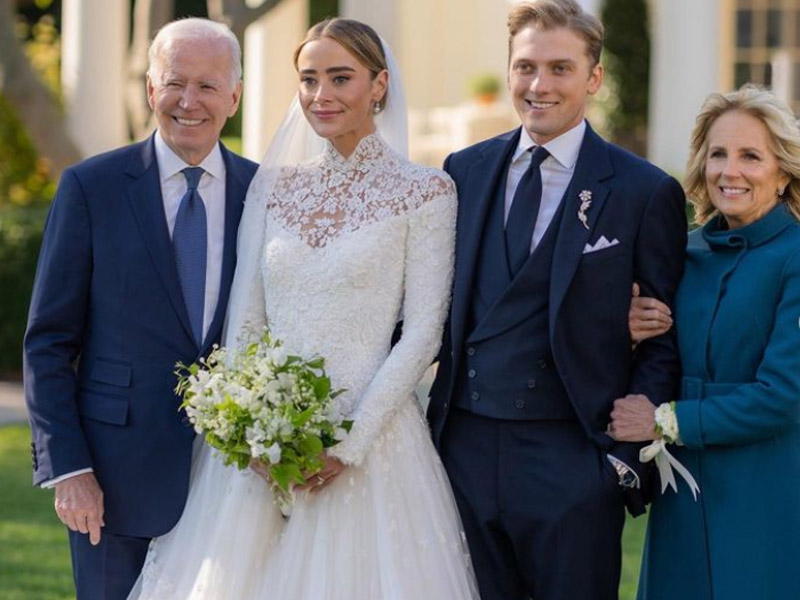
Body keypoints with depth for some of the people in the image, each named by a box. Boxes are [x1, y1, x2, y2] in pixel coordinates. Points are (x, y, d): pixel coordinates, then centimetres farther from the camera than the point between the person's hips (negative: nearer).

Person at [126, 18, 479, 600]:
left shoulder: (425, 192, -1)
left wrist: (349, 443, -13)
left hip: (369, 442, -4)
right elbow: (244, 319, 9)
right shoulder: (272, 187, 11)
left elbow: (423, 330, -6)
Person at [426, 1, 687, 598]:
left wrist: (626, 453, -9)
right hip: (464, 449, 4)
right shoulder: (465, 170, 9)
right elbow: (443, 306, 15)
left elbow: (665, 342, -1)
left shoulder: (644, 192, -3)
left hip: (572, 461, -3)